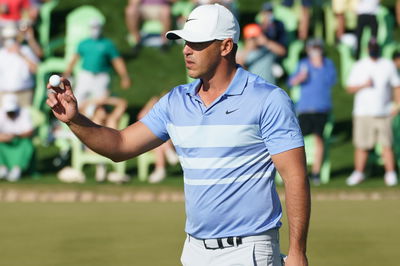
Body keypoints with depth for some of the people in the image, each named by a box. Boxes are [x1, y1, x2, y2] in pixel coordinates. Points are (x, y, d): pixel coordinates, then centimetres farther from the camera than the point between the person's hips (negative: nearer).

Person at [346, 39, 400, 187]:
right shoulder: (359, 66, 7)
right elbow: (350, 88, 6)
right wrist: (363, 85, -12)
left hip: (383, 112, 0)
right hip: (363, 112, 0)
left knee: (386, 145, -4)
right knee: (361, 145, -1)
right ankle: (358, 173, 9)